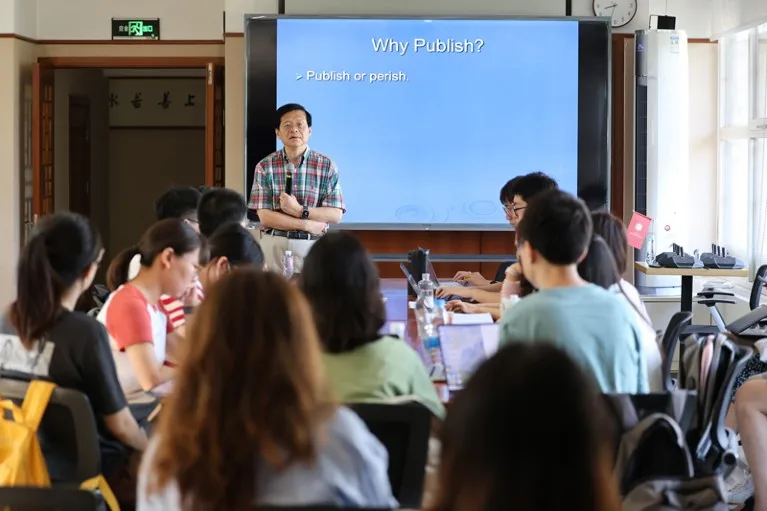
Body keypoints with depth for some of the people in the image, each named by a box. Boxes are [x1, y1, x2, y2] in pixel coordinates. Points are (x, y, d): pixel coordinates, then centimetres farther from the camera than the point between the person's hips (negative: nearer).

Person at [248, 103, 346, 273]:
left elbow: (335, 215, -5)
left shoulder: (327, 165, 0)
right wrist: (306, 224, -13)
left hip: (312, 246, 0)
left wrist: (300, 211, -17)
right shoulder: (265, 167, -1)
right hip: (274, 246, 0)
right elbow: (265, 216, -7)